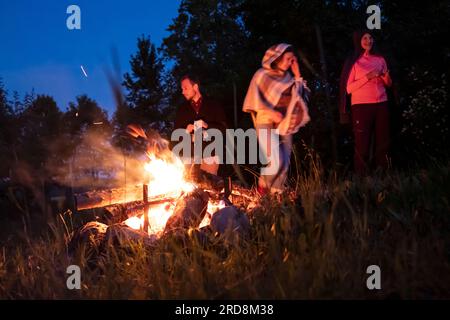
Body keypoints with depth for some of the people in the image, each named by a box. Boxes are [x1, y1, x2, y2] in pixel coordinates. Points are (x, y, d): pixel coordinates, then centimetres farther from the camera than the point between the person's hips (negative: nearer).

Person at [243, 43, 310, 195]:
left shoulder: (288, 77, 15)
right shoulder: (262, 75, 0)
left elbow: (300, 96, 13)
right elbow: (254, 98, -8)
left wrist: (297, 75, 7)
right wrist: (271, 112, -20)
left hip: (285, 126, 6)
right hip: (267, 124, -5)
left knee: (284, 164, -1)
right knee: (276, 162, -18)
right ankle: (263, 185, 6)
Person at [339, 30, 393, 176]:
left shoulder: (380, 59, 14)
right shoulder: (353, 61, 2)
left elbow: (388, 84, 18)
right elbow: (348, 88, -5)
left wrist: (386, 75, -4)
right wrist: (367, 77, -14)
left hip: (381, 105, 4)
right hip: (361, 106, -4)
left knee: (383, 143, 3)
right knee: (362, 145, -5)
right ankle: (362, 178, -2)